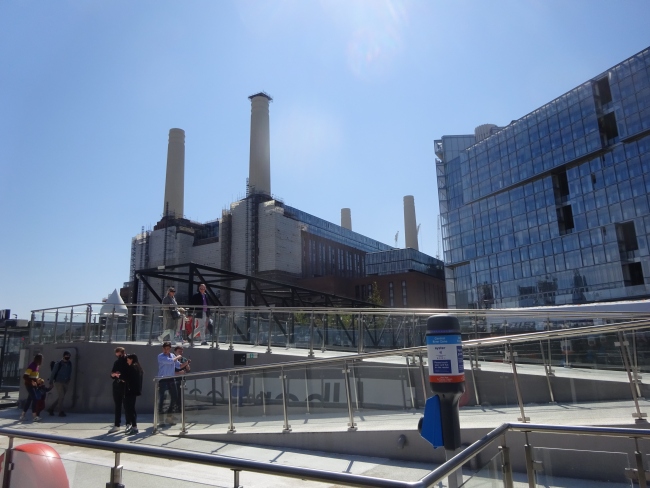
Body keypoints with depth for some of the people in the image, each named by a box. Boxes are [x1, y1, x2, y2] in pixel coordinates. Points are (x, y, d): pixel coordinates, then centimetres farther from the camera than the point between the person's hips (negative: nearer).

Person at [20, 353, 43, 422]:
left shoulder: (37, 366, 9)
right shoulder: (31, 366, -19)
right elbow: (25, 377, -22)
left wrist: (38, 381, 7)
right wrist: (32, 382, -28)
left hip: (33, 384, 9)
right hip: (29, 384, -9)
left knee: (29, 399, 11)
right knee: (34, 399, -11)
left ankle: (22, 415, 20)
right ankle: (34, 416, -9)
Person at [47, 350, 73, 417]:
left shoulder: (70, 363, 4)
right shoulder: (59, 363, -11)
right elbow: (53, 372, -5)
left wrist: (69, 380, 9)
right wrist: (51, 382, -2)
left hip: (65, 383, 5)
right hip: (58, 382, -5)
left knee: (60, 398, 8)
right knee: (61, 397, -11)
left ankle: (50, 409, 24)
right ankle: (61, 412, -4)